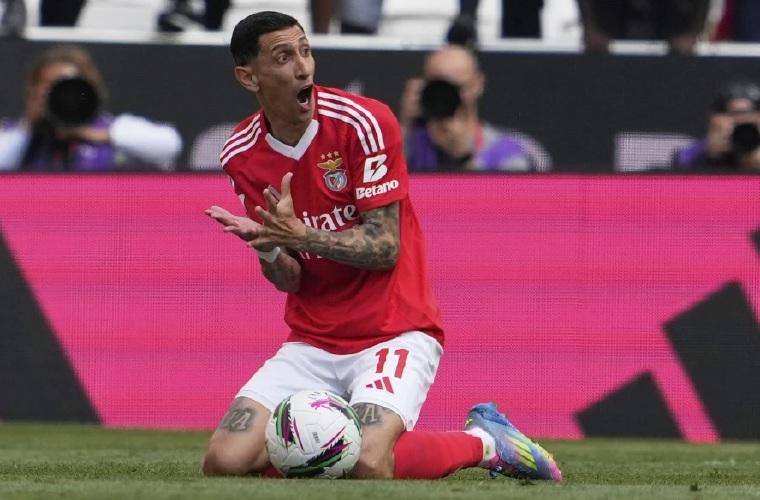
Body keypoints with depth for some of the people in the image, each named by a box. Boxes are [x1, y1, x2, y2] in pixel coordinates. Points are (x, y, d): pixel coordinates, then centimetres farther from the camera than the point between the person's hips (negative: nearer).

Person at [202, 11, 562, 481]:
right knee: (225, 460, -14)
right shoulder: (242, 156, 2)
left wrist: (301, 235, -27)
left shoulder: (362, 122, -12)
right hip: (313, 341, 5)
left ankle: (485, 440, 1)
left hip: (394, 331, -4)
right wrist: (269, 248, -20)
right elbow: (289, 280, 3)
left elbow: (385, 248, -13)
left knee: (369, 464, -28)